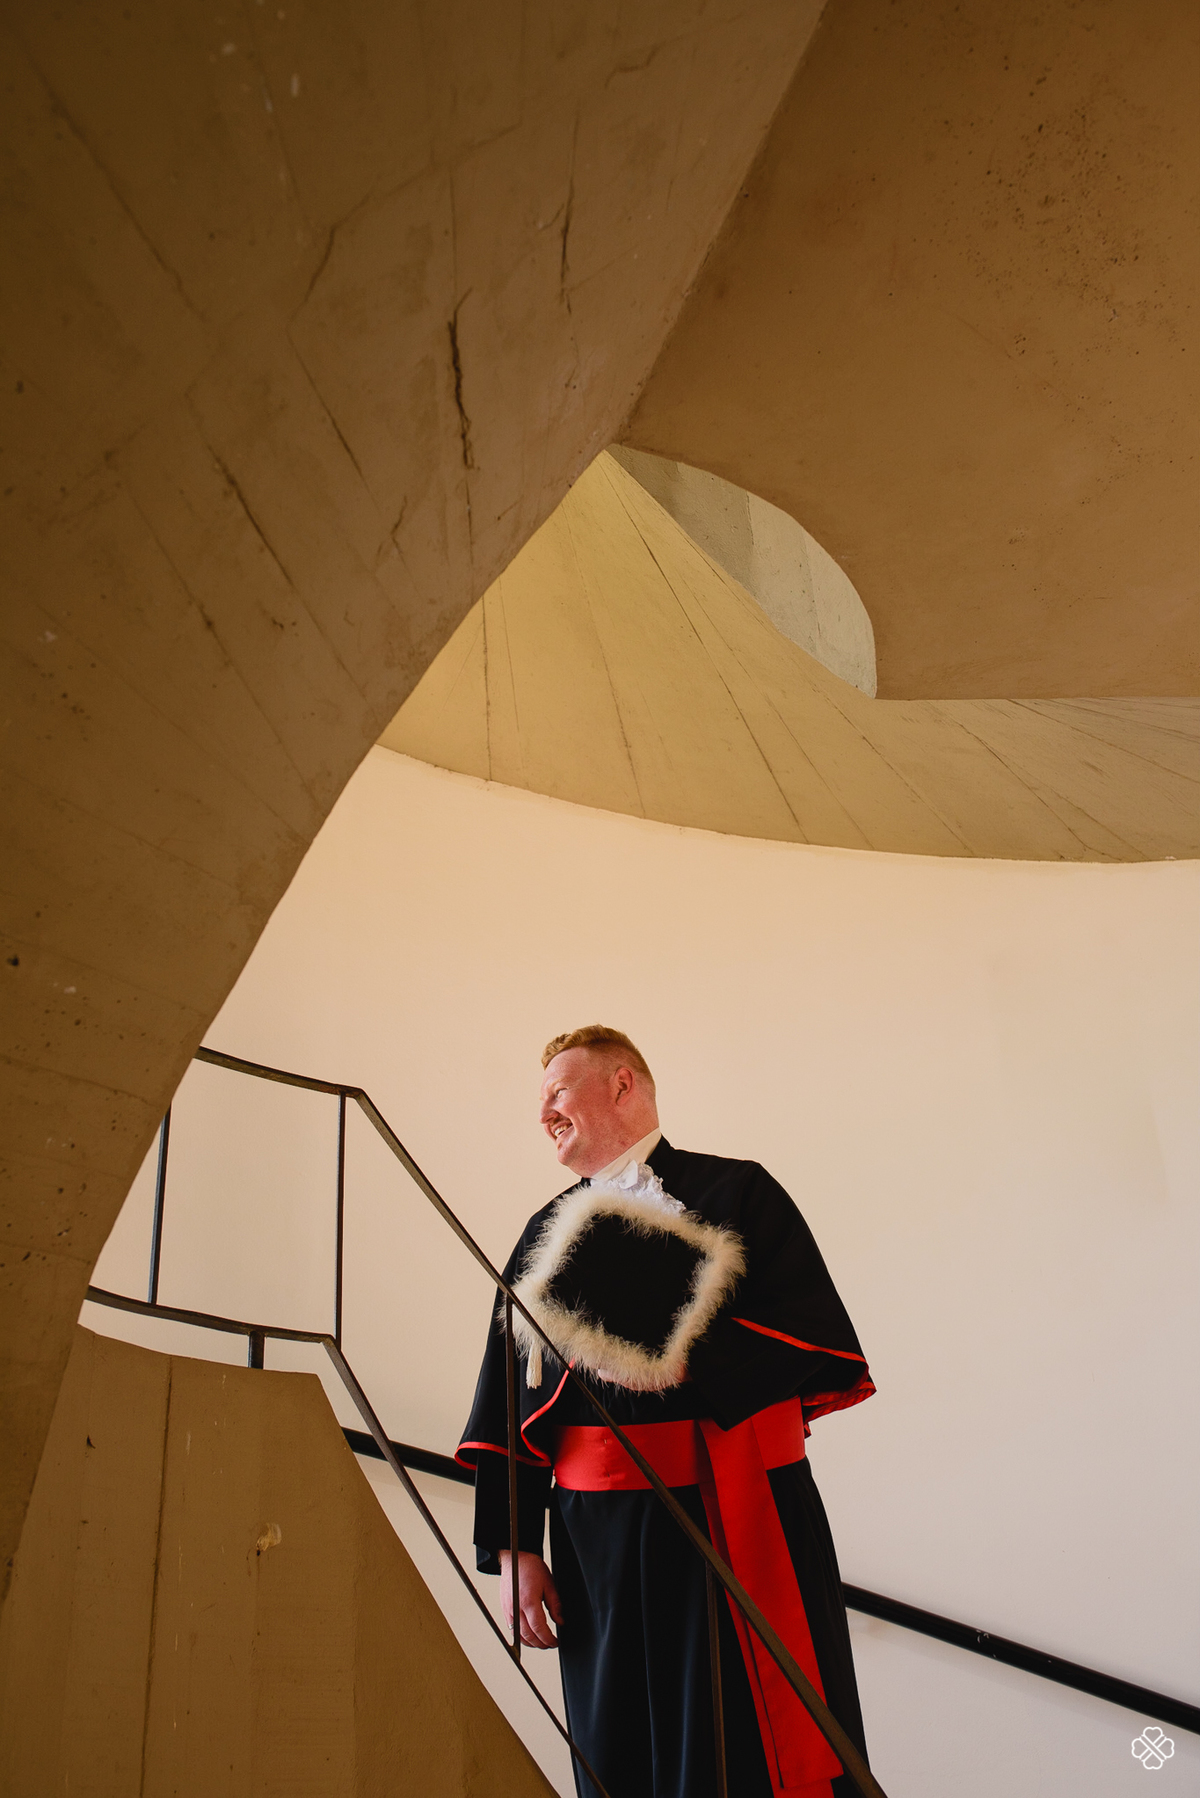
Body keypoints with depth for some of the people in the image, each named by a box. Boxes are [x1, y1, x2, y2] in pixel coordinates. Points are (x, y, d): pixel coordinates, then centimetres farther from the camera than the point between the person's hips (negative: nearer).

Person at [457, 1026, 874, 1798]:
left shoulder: (735, 1194, 1)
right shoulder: (547, 1233, 14)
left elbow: (819, 1337, -10)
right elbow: (510, 1403, 12)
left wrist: (683, 1356, -20)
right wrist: (515, 1549, 4)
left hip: (744, 1528, -4)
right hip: (600, 1537, 4)